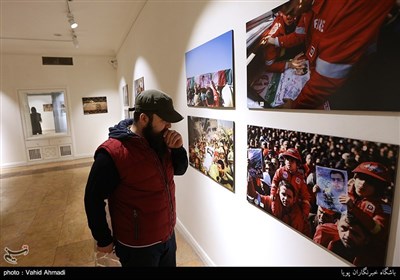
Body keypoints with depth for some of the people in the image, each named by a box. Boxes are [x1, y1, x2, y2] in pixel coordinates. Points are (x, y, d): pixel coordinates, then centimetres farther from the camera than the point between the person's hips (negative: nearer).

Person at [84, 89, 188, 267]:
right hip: (137, 246, -6)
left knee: (169, 264, 27)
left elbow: (179, 170, 5)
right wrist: (104, 240, -8)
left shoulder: (160, 141, -3)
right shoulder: (112, 153, -24)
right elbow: (94, 199, -16)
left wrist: (178, 148, -15)